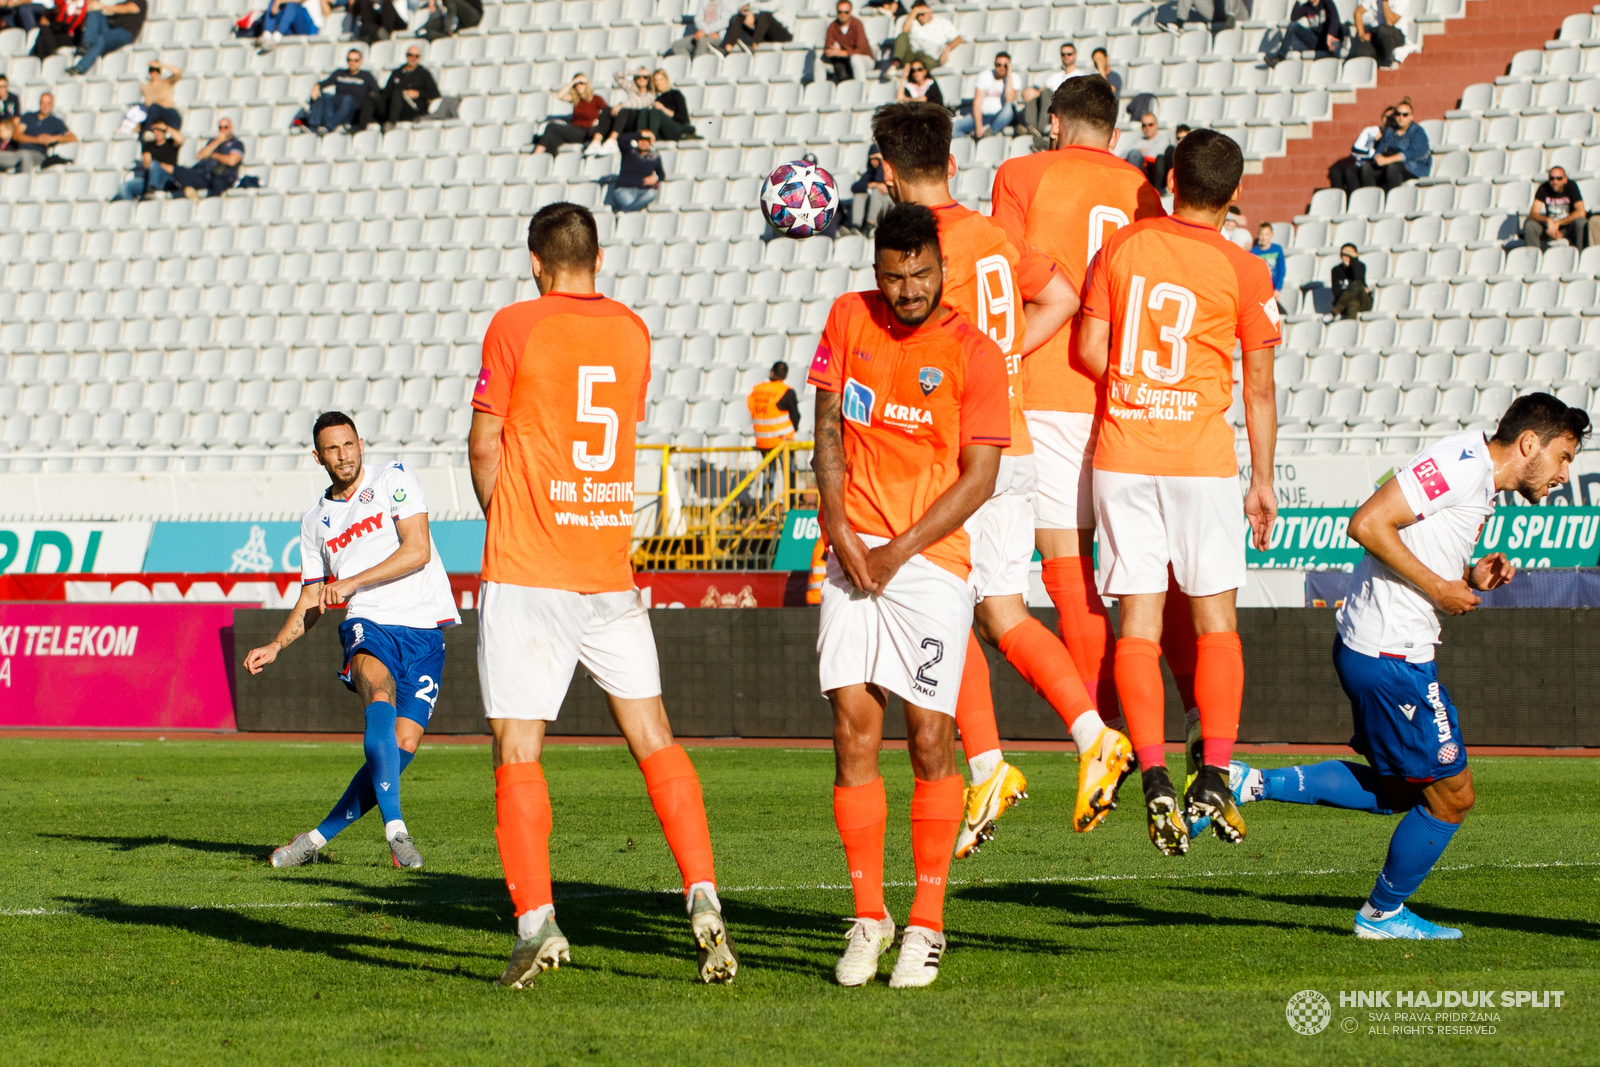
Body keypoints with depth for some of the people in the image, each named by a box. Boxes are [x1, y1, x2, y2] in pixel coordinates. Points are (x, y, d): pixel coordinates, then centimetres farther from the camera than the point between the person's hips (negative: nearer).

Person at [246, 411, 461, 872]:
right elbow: (312, 600, 23)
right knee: (381, 696, -33)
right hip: (367, 625, 1)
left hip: (422, 629, -1)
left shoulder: (394, 480, 5)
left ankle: (320, 835, -1)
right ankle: (394, 827, -41)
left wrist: (351, 582, -10)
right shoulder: (316, 521, 18)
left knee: (403, 744, -13)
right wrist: (275, 646, 7)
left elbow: (417, 551, -7)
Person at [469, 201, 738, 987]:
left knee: (517, 749, -2)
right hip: (610, 566, 4)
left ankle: (535, 921, -13)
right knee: (653, 738, 9)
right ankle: (703, 898, -3)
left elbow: (484, 442, -4)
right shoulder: (630, 331, 8)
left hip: (526, 570, -4)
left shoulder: (516, 326, -6)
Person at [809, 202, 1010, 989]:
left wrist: (899, 551, -11)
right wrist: (839, 529, -4)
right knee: (853, 729, -4)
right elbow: (829, 430, 9)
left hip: (932, 561, -3)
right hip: (852, 553, 3)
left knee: (929, 738, -4)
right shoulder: (849, 319, 7)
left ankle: (927, 923, 5)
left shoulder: (973, 354, -4)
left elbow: (979, 479, -5)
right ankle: (867, 917, 5)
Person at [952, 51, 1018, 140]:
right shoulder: (985, 76, 4)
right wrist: (978, 126, -18)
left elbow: (1009, 99, -17)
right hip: (982, 115, 2)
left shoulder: (1014, 79, 1)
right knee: (955, 126, -22)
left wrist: (1009, 76, -13)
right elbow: (977, 102, -4)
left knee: (1009, 107, -37)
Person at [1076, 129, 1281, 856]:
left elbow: (1090, 351, 2)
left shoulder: (1121, 248, 2)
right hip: (1202, 455, -2)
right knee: (1214, 618, 7)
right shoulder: (1243, 273, -4)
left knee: (1138, 620, 2)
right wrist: (1262, 481, 6)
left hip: (1122, 452, 2)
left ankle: (1154, 782, -7)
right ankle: (1214, 777, -2)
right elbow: (1259, 388, -1)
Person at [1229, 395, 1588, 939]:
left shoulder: (1481, 483, 17)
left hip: (1368, 646, 10)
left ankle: (1254, 784, 12)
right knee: (1452, 793, 3)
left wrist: (1470, 578, 4)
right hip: (1390, 655, -10)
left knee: (1398, 789, 18)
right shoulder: (1462, 463, -15)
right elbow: (1367, 524, -22)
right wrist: (1439, 587, -17)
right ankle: (1384, 914, 20)